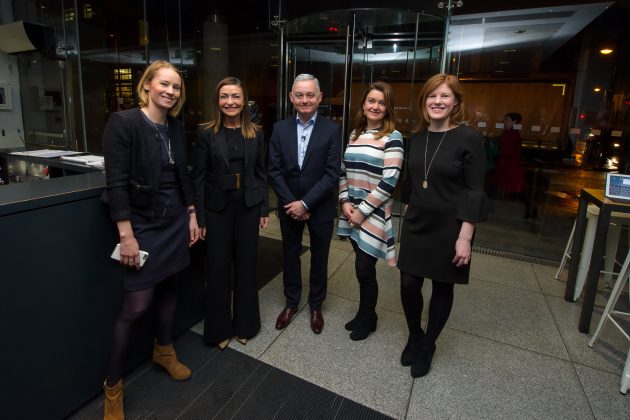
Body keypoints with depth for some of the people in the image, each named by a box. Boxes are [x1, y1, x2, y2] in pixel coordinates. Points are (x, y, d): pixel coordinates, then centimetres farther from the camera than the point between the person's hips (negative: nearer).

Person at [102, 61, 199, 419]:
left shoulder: (176, 128, 6)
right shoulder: (123, 123, -12)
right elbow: (116, 183, -16)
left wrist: (192, 216, 9)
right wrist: (126, 236, -18)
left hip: (177, 222, 6)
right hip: (144, 226, -6)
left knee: (170, 288, 16)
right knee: (137, 305, -2)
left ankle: (164, 351, 40)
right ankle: (113, 384, 20)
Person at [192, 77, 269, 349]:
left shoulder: (255, 133, 4)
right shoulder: (206, 133, -3)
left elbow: (260, 173, 7)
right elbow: (198, 177, -4)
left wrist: (264, 209, 4)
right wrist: (199, 217, -7)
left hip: (248, 207, 2)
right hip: (217, 208, -2)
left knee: (246, 264, 11)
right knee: (218, 267, 7)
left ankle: (245, 323, 31)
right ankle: (220, 327, 27)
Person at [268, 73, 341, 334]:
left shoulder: (331, 129, -8)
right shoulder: (280, 128, -1)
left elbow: (332, 173, -13)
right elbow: (274, 171, -3)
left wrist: (305, 203, -17)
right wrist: (291, 203, -12)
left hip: (320, 208, -2)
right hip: (289, 207, 2)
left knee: (319, 258, 13)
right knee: (290, 255, 15)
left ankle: (316, 305, 34)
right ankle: (291, 302, 36)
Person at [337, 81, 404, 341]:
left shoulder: (392, 137, -8)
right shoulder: (355, 134, 10)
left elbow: (389, 181, -15)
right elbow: (343, 171, 12)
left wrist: (362, 211, -14)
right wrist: (345, 202, -2)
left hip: (374, 215, -5)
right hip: (352, 213, 5)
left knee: (364, 269, 1)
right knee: (362, 268, 14)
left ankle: (367, 319, 26)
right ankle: (364, 313, 34)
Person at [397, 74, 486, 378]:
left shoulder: (469, 139, -11)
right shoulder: (416, 138, 4)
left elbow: (474, 192, -13)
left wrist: (465, 237, -16)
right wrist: (409, 214, 14)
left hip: (448, 229, -4)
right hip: (416, 225, 4)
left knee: (442, 288, 11)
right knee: (408, 285, 6)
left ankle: (427, 347, 33)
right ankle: (414, 337, 34)